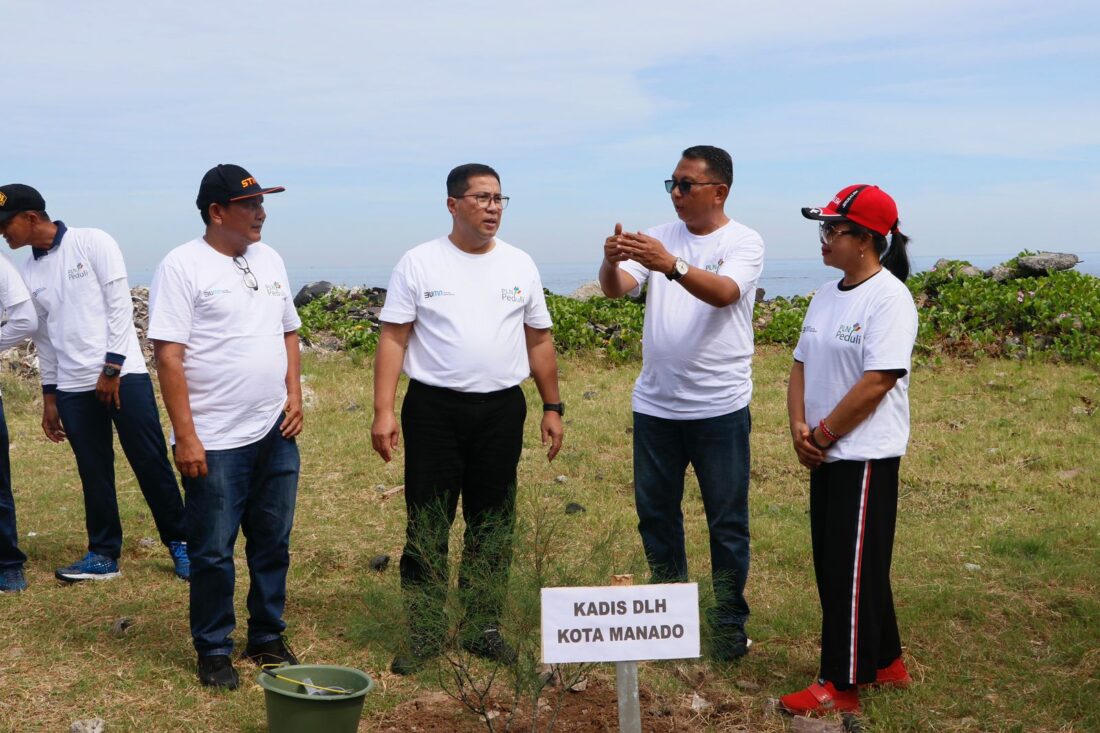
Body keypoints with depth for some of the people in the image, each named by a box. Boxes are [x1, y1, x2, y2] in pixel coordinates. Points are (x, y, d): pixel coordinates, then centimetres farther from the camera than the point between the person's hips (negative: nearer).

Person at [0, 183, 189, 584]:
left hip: (123, 374, -5)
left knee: (151, 463, -1)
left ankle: (180, 543, 10)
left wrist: (111, 367, -13)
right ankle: (103, 554, 18)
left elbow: (119, 305, -9)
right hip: (74, 387, 5)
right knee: (94, 472, 8)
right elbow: (44, 336, 17)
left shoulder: (92, 243, -5)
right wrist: (49, 396, 15)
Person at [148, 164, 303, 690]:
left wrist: (294, 395, 5)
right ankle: (214, 651, 20)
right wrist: (186, 438, -17)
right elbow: (169, 356, -13)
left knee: (273, 544, 14)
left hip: (276, 434, 6)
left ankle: (268, 638, 29)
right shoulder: (183, 266, -10)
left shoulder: (269, 260, 10)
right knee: (213, 553, 4)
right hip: (215, 442, -6)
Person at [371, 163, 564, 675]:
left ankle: (484, 627, 22)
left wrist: (552, 407, 10)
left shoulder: (520, 265, 8)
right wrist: (383, 411, -11)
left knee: (493, 524, 10)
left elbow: (539, 341, 13)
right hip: (433, 408, -3)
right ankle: (423, 632, 12)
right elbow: (393, 340, -3)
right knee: (427, 525, 1)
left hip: (501, 409, 3)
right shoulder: (419, 263, -1)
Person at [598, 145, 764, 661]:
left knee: (727, 521, 5)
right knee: (655, 512, 13)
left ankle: (728, 624, 19)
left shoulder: (744, 243, -5)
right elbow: (616, 289, -6)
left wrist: (671, 265, -41)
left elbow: (724, 292, -25)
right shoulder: (658, 238, 6)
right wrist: (611, 262, -29)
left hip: (719, 406, -4)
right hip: (655, 404, 4)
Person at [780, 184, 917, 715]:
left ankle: (841, 685, 9)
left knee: (852, 569, -1)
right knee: (834, 564, 16)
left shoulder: (889, 298, -15)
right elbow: (802, 365, 12)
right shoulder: (827, 295, 10)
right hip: (826, 455, 9)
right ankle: (885, 661, 31)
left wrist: (822, 434, -15)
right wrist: (798, 427, -4)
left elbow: (876, 381, -21)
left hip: (866, 456, -9)